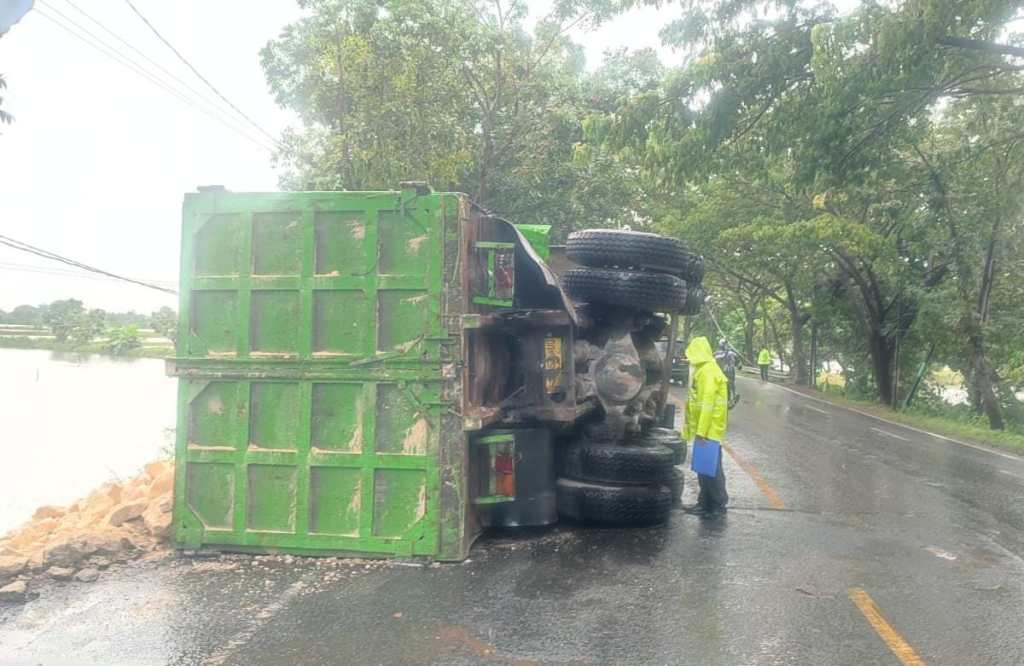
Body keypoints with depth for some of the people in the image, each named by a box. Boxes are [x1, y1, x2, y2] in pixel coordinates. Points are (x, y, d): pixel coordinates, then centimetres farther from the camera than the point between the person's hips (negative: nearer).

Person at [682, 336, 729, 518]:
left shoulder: (708, 372, -17)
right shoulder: (702, 370, 13)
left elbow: (708, 403, -23)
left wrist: (701, 431, -23)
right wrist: (697, 428, 20)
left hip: (709, 429, -10)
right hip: (705, 428, 10)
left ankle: (718, 504, 5)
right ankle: (705, 502, 22)